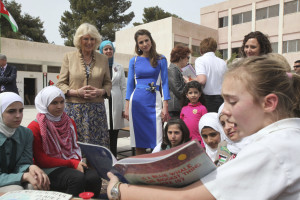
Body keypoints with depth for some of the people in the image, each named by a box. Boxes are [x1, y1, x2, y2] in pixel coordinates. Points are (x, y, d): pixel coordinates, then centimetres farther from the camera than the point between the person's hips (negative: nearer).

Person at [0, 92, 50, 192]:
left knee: (37, 185, -26)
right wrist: (25, 176, -32)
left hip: (17, 183, 4)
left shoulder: (26, 133, 0)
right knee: (17, 190, -32)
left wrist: (30, 168, -29)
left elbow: (22, 164, -5)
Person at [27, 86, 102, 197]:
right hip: (49, 169, -5)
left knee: (94, 177, -24)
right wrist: (72, 163, -13)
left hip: (73, 165, 5)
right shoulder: (35, 127, -6)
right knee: (77, 178, -33)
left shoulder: (69, 122, 11)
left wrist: (76, 161, -4)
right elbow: (41, 160, -8)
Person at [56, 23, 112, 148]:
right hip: (74, 108, -1)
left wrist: (101, 92, -7)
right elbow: (60, 84, 5)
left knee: (98, 146, 0)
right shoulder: (69, 57, 6)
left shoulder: (103, 59, 11)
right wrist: (77, 92, -12)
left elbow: (108, 83, 14)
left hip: (97, 109, 1)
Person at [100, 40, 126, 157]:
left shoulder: (119, 67, 14)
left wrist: (124, 108, 5)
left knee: (114, 137, 8)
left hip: (116, 104, 3)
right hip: (101, 103, -2)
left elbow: (123, 88, 11)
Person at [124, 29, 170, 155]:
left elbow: (164, 82, 2)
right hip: (136, 101, 2)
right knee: (138, 140, 6)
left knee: (156, 139, -3)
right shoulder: (134, 61, 9)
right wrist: (127, 107, 3)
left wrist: (165, 106, -6)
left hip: (154, 102, -1)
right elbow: (130, 84, 10)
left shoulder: (161, 60, 5)